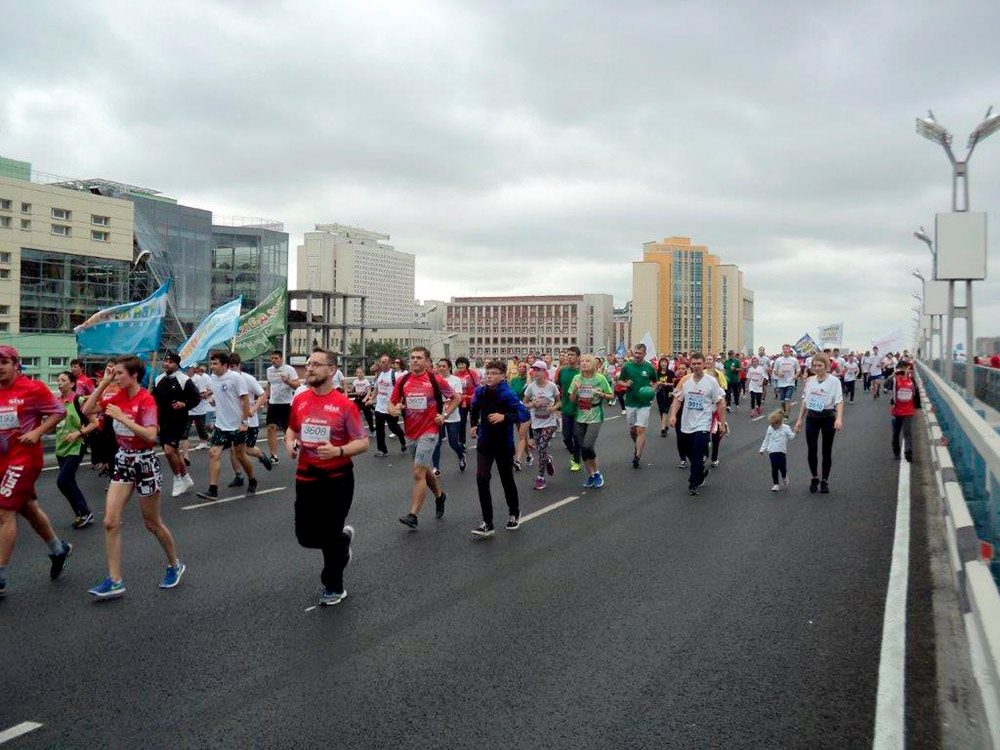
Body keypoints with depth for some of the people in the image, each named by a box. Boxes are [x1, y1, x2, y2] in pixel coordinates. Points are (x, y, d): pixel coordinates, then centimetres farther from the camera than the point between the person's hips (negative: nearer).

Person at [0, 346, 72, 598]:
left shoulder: (33, 388, -10)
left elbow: (59, 411, -5)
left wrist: (37, 432, -15)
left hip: (23, 459, -7)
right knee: (29, 509, 19)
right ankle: (58, 549, 42)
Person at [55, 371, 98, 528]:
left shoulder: (79, 401, -12)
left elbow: (94, 423, -10)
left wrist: (78, 433, -20)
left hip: (75, 448, -7)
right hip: (61, 447, 7)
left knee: (62, 481, -14)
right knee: (69, 483, 10)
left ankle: (85, 512, 1)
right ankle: (82, 515, 21)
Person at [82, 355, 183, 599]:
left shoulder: (146, 399, -17)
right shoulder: (119, 397, 3)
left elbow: (150, 435, -27)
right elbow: (87, 410, 4)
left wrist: (121, 417, -27)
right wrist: (103, 383, -2)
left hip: (144, 462, -6)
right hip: (123, 461, 6)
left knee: (152, 524, 8)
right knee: (110, 522, -3)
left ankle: (175, 565, 30)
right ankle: (114, 581, 3)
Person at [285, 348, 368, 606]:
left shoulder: (345, 405, -12)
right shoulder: (299, 400, 2)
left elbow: (363, 442, -10)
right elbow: (291, 428, 20)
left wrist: (338, 451, -26)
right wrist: (289, 443, -2)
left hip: (337, 479, -5)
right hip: (306, 478, 5)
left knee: (330, 536, 4)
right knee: (306, 536, 8)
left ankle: (333, 587, 29)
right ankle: (343, 537, 41)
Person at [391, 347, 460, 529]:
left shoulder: (436, 380, -7)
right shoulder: (402, 381, 2)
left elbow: (456, 398, 5)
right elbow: (392, 403, 9)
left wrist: (445, 415, -5)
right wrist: (393, 409, -13)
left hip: (429, 432, -5)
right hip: (410, 433, 5)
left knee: (418, 473, -13)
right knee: (425, 471, 20)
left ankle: (412, 515, -10)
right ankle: (439, 495, 46)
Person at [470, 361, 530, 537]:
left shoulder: (507, 394, -18)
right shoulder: (480, 392, 0)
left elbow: (525, 414, -26)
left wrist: (504, 417, -36)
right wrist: (474, 424, 14)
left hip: (504, 444, -4)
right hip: (485, 443, 4)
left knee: (507, 480, 10)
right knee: (481, 479, -10)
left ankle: (514, 514, 37)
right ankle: (487, 524, -5)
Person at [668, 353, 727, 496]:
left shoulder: (712, 381, -6)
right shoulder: (685, 380, 4)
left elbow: (720, 402, -2)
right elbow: (678, 399, 11)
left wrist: (722, 423, -4)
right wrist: (673, 415, -3)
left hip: (703, 425, -5)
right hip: (687, 424, 5)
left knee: (698, 454, -13)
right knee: (690, 453, 13)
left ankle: (694, 483, -4)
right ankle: (702, 473, 38)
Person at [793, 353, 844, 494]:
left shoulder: (834, 381, -8)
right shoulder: (809, 381, 4)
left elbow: (839, 401, -14)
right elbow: (804, 401, 11)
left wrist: (839, 418, -28)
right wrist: (800, 420, 9)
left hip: (828, 417, -3)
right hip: (811, 417, 3)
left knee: (827, 451, 6)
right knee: (811, 450, 1)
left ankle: (825, 480, 20)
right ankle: (815, 478, 21)